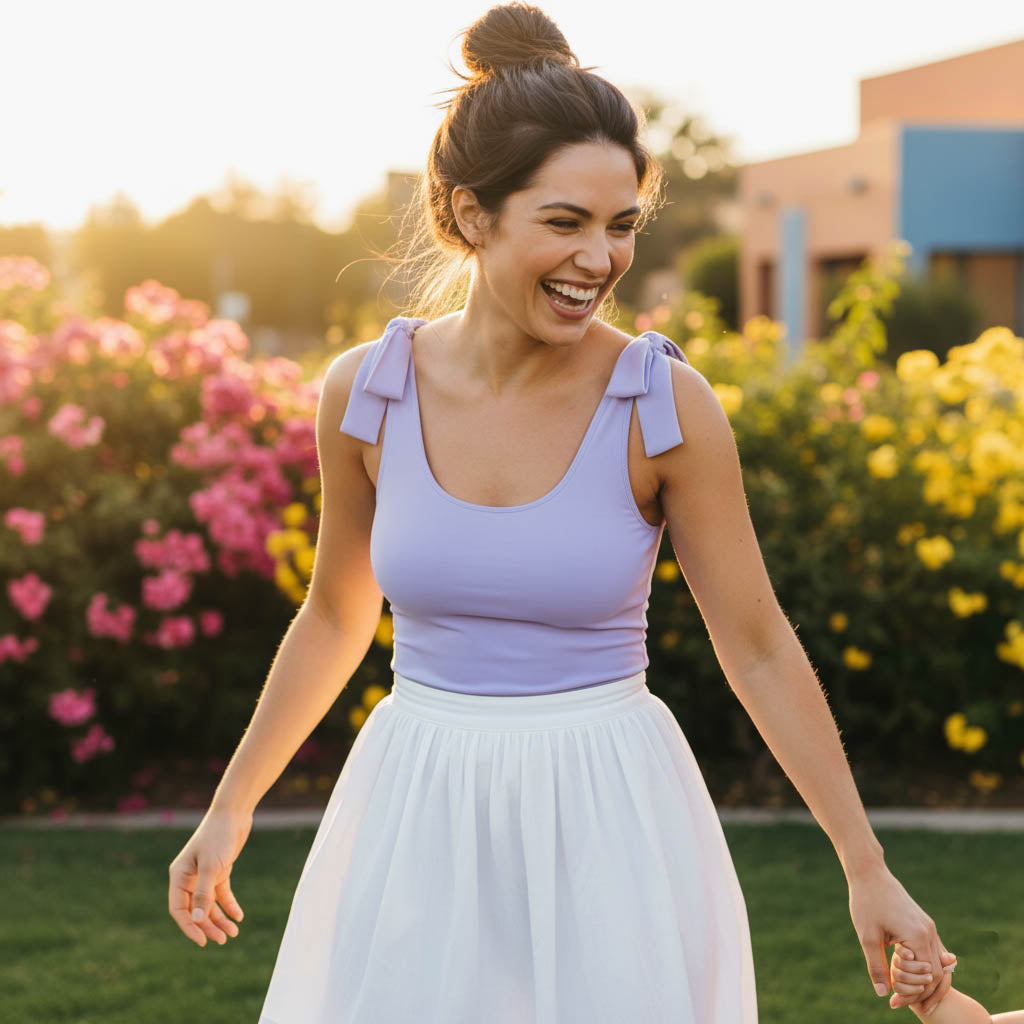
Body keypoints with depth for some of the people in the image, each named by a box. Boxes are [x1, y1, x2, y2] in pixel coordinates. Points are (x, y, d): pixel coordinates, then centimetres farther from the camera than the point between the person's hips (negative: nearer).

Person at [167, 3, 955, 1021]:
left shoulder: (668, 404, -12)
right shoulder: (365, 391, -6)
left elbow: (760, 648, -4)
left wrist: (868, 871, -1)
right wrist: (230, 807, 15)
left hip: (610, 825, -2)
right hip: (418, 825, 2)